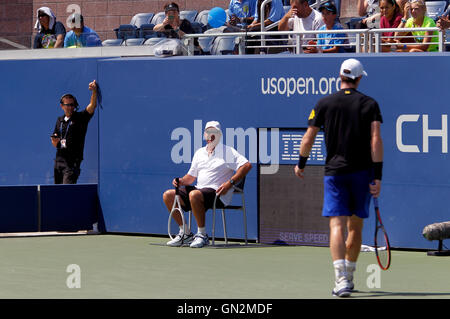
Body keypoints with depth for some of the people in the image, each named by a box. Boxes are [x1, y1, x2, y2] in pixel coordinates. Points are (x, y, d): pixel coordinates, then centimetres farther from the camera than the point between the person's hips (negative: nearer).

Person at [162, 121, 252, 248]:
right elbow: (191, 176, 25)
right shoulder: (199, 153, 21)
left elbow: (247, 165, -12)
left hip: (217, 194, -7)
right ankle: (185, 233, 1)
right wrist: (182, 181, 1)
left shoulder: (228, 152, 0)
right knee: (168, 195, -3)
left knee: (194, 195, -38)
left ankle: (202, 235, -28)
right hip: (199, 190, 7)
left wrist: (229, 183, -20)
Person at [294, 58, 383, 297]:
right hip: (363, 172, 1)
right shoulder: (370, 105, 0)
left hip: (334, 172, -1)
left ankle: (341, 279, -25)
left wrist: (301, 164, 21)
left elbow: (308, 138, 4)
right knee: (355, 227, 15)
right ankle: (347, 278, 24)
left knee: (337, 226, -8)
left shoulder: (324, 104, 2)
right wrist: (378, 176, -10)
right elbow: (376, 140, -10)